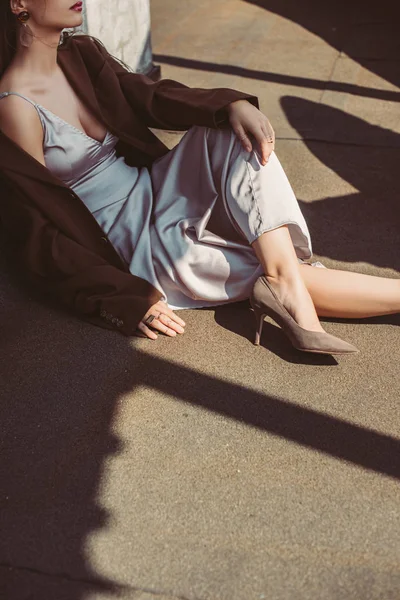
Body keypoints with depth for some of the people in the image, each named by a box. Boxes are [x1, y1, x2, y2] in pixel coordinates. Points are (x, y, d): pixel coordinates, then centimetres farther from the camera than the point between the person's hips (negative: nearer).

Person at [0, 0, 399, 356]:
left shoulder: (81, 55, 2)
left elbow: (150, 98, 3)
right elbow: (39, 235, -18)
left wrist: (233, 104, -17)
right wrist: (127, 300, -22)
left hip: (157, 192, 8)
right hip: (138, 244, -7)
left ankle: (284, 282, -25)